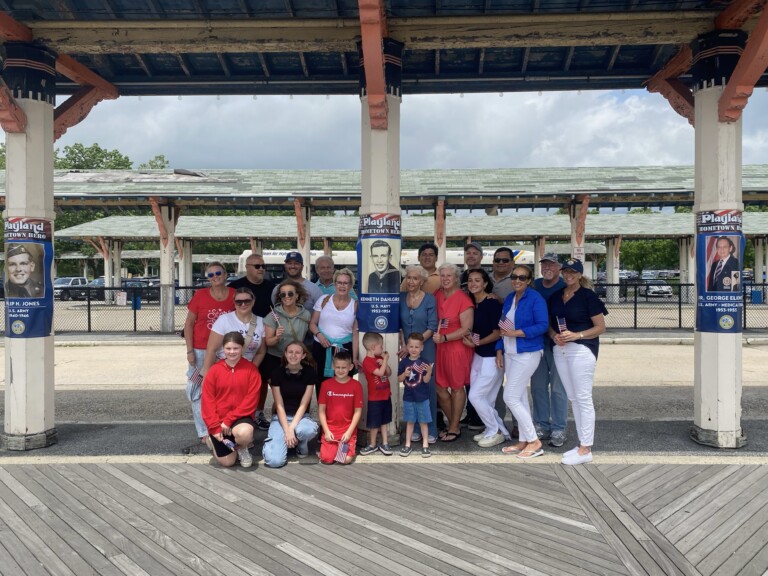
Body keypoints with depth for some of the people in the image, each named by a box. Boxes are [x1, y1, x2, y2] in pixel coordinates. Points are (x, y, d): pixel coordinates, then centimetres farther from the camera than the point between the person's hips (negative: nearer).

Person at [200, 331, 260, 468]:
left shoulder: (251, 369, -6)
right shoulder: (214, 370, -3)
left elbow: (251, 399, -10)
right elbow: (207, 400, -3)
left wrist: (229, 420, -15)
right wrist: (215, 427, -12)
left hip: (240, 417, -1)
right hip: (219, 419, 1)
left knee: (245, 434, -36)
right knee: (227, 462, -4)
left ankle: (242, 449, 2)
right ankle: (216, 442, 30)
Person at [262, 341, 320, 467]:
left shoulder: (310, 372, -6)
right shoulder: (277, 372, -6)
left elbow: (303, 404, -9)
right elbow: (279, 406, -8)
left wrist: (292, 428, -20)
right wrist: (287, 431, -19)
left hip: (301, 417, 0)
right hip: (280, 418, 0)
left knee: (307, 430, -40)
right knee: (275, 461, -24)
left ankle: (301, 445, -2)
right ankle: (272, 442, 12)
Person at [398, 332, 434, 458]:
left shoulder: (424, 363, -8)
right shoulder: (404, 362, -2)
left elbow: (426, 380, -11)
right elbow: (399, 379, 2)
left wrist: (429, 372, -30)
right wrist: (404, 374, -18)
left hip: (422, 398, -2)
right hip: (408, 398, 2)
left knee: (423, 422, 7)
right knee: (410, 421, 13)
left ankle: (425, 445, 19)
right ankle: (408, 445, 22)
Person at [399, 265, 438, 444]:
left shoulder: (430, 299, -5)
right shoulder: (401, 298, 5)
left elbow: (432, 328, -8)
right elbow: (399, 325, 8)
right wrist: (403, 345, -6)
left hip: (425, 349, -3)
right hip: (406, 350, 3)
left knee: (428, 387, 1)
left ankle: (431, 430, 11)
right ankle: (414, 429, 18)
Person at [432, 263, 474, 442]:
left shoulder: (463, 299, -12)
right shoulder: (437, 296, 5)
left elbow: (466, 329, -15)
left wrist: (444, 338, -22)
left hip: (457, 348, -6)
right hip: (439, 347, 6)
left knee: (456, 387, 7)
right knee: (439, 387, 9)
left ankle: (454, 428, 20)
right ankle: (454, 424, 28)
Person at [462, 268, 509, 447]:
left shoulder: (492, 303, -14)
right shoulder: (472, 304, 7)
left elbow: (497, 333, -15)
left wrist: (477, 343, -11)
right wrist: (468, 337, -3)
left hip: (491, 357, -7)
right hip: (478, 356, 7)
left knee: (475, 396, -6)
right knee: (485, 399, 11)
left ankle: (495, 432, 10)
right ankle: (497, 429, 27)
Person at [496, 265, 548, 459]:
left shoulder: (535, 298, -11)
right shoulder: (509, 298, 10)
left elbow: (542, 325, -17)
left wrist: (516, 332, -21)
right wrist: (499, 350, 9)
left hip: (527, 354, -7)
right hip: (510, 354, 7)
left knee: (510, 397, -9)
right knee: (520, 398, 12)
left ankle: (534, 442, 2)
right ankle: (524, 441, 21)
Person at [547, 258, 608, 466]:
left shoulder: (588, 296, -7)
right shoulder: (555, 296, 11)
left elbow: (600, 327, -7)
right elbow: (549, 323, 17)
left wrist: (576, 335, -19)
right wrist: (554, 336, -4)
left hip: (582, 349, -7)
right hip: (560, 350, 7)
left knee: (583, 399, -3)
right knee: (573, 398, 12)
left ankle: (586, 450, 5)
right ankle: (582, 443, 23)